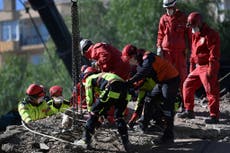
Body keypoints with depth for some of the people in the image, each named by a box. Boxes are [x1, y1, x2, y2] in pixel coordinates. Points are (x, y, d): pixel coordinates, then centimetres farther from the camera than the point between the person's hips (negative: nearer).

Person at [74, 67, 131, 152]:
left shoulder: (90, 78, 23)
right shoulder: (102, 75, 43)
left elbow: (90, 99, 18)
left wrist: (90, 112, 28)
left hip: (112, 89, -7)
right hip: (125, 88, 7)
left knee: (94, 113, 5)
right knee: (119, 117, 23)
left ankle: (85, 140, 3)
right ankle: (126, 142, 15)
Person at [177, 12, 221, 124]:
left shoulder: (211, 35, -14)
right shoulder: (195, 35, 15)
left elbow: (214, 54, -18)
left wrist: (211, 71, -22)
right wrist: (192, 68, 20)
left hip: (207, 67, -9)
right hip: (198, 67, 9)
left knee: (211, 91, -8)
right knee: (187, 85, 10)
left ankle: (214, 116, -4)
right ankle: (189, 111, 19)